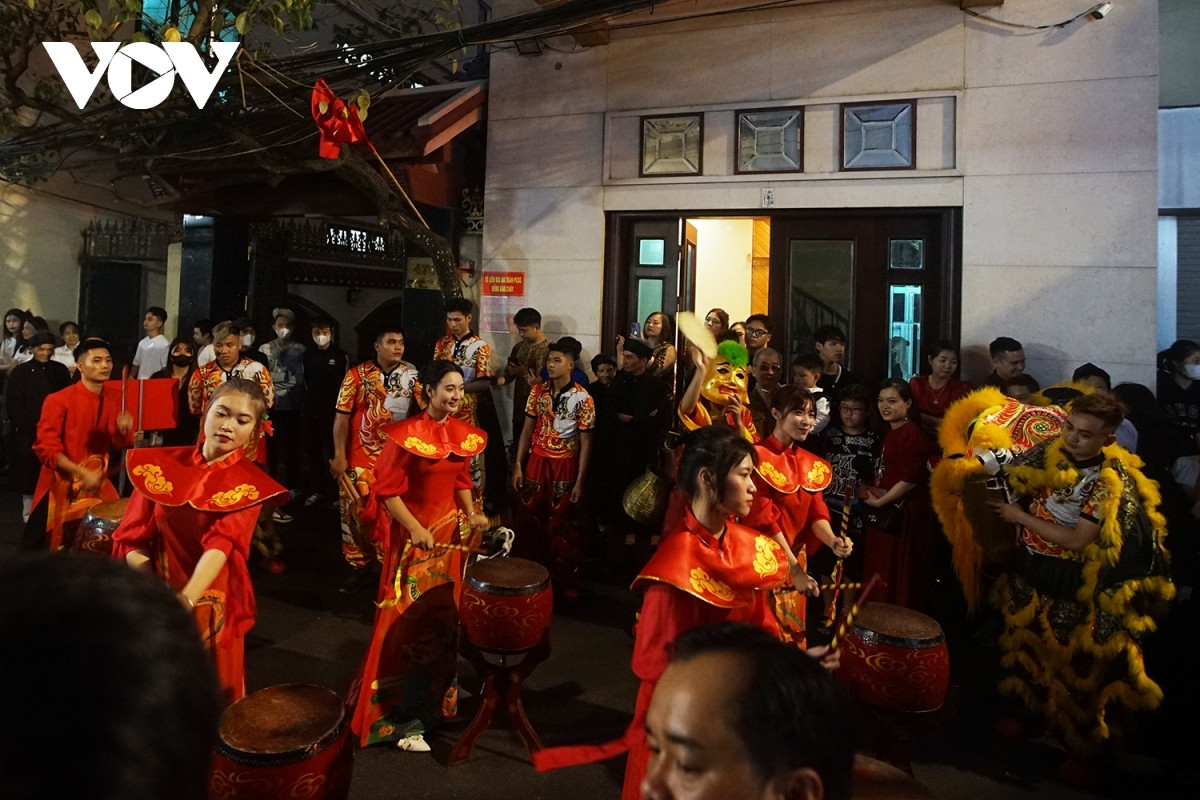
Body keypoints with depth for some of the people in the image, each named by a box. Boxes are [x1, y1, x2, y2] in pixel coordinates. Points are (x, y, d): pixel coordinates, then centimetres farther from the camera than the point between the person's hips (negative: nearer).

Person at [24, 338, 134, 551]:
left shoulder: (112, 402, 3)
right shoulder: (58, 400, -12)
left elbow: (118, 444, 9)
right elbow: (46, 448, -15)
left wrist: (123, 431, -14)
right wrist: (82, 473, -23)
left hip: (99, 486, 4)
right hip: (62, 487, -4)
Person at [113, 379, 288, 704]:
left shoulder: (250, 484, -11)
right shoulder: (162, 463, -3)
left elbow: (221, 545, -26)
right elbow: (131, 537, -4)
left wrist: (186, 600, -41)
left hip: (208, 608, -2)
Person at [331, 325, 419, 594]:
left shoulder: (412, 375, 2)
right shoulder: (357, 375, -5)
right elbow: (342, 416, -5)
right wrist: (339, 456, -9)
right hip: (361, 459, -1)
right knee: (357, 512, 5)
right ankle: (360, 567, 20)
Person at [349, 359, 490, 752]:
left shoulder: (464, 434, 3)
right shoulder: (408, 433, -17)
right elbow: (387, 490, -15)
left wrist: (471, 513, 1)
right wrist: (415, 529, -20)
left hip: (450, 533, 6)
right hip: (414, 536, -6)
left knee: (443, 616, 17)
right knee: (410, 620, 0)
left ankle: (437, 692, 39)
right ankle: (404, 717, 13)